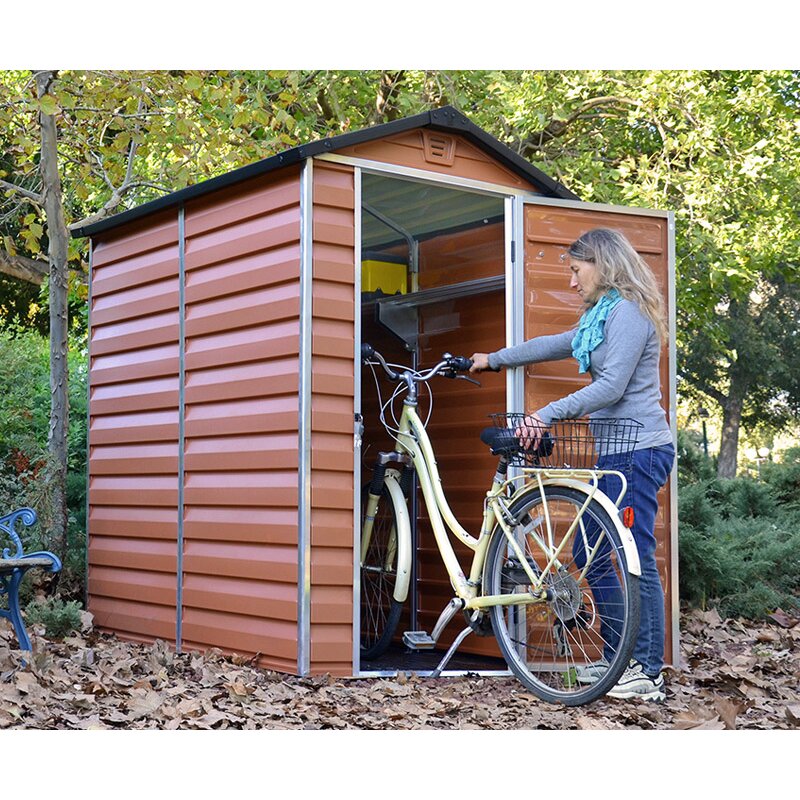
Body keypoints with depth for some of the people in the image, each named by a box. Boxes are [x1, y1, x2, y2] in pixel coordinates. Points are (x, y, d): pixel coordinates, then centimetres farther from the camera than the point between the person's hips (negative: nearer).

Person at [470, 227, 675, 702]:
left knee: (637, 560, -9)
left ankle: (649, 673, -4)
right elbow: (557, 345, 29)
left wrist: (548, 415, -24)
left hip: (639, 450, -11)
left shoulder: (628, 312, -12)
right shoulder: (605, 316, 20)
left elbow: (611, 386, -20)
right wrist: (494, 359, 34)